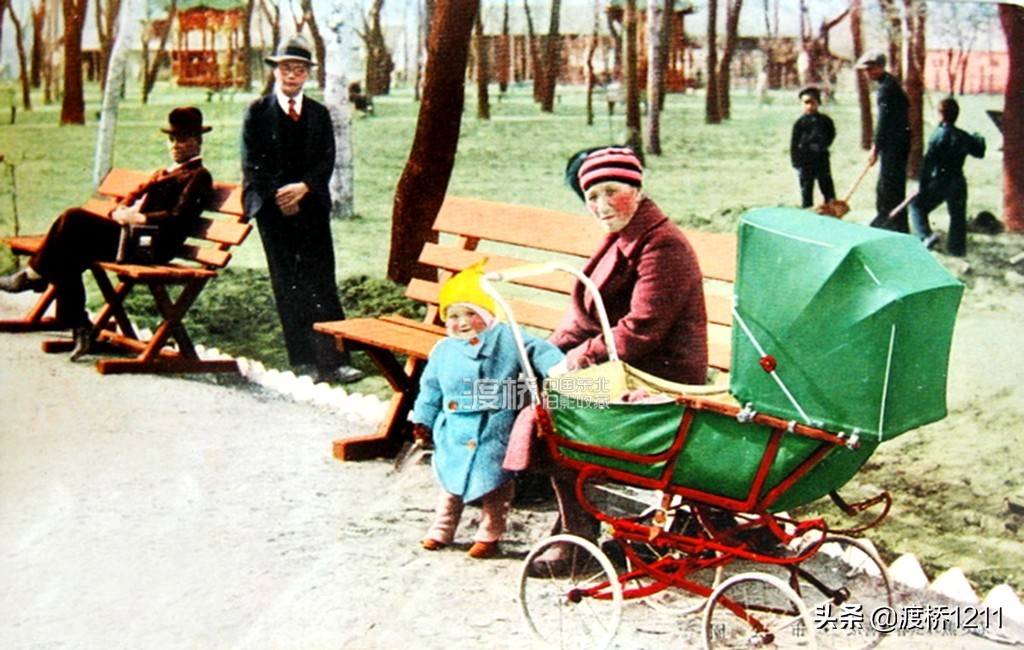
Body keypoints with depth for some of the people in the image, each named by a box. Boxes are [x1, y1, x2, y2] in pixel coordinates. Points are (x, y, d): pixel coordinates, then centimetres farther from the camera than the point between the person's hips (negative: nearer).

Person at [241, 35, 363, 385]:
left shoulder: (319, 114, 14)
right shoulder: (257, 112, 6)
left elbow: (327, 160, 6)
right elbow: (252, 163, 0)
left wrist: (304, 186, -11)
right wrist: (278, 195, -11)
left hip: (311, 204, 2)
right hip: (272, 207, -2)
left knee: (322, 280, -4)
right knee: (287, 282, -2)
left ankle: (334, 359, -5)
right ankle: (303, 360, 1)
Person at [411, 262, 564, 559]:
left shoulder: (507, 338, -4)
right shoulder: (444, 350, 5)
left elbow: (538, 351, -9)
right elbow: (430, 388, 14)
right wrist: (423, 420, 16)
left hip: (494, 433, -3)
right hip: (454, 433, 3)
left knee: (495, 485, 6)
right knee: (451, 482, 14)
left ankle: (489, 535, 22)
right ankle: (441, 531, 29)